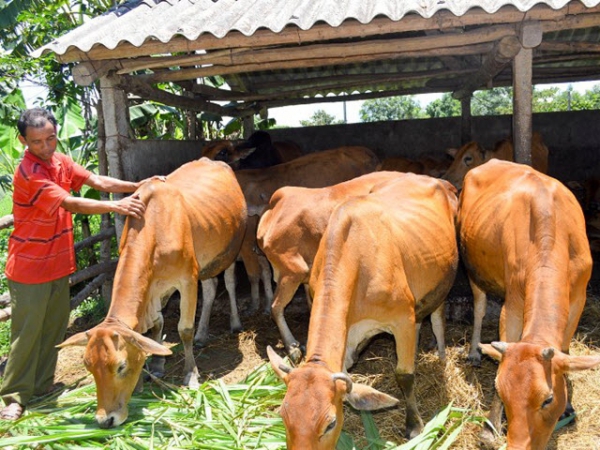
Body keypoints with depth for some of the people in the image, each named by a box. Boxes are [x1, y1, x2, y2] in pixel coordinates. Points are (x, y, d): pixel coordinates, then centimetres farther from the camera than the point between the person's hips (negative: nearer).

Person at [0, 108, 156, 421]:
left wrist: (136, 186, -11)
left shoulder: (60, 161, 4)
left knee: (55, 327, 15)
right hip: (29, 266, -7)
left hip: (59, 263, 7)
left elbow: (97, 181, 0)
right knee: (27, 331, 2)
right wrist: (115, 206, -33)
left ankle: (42, 385, 31)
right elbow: (70, 204, -27)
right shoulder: (28, 172, -20)